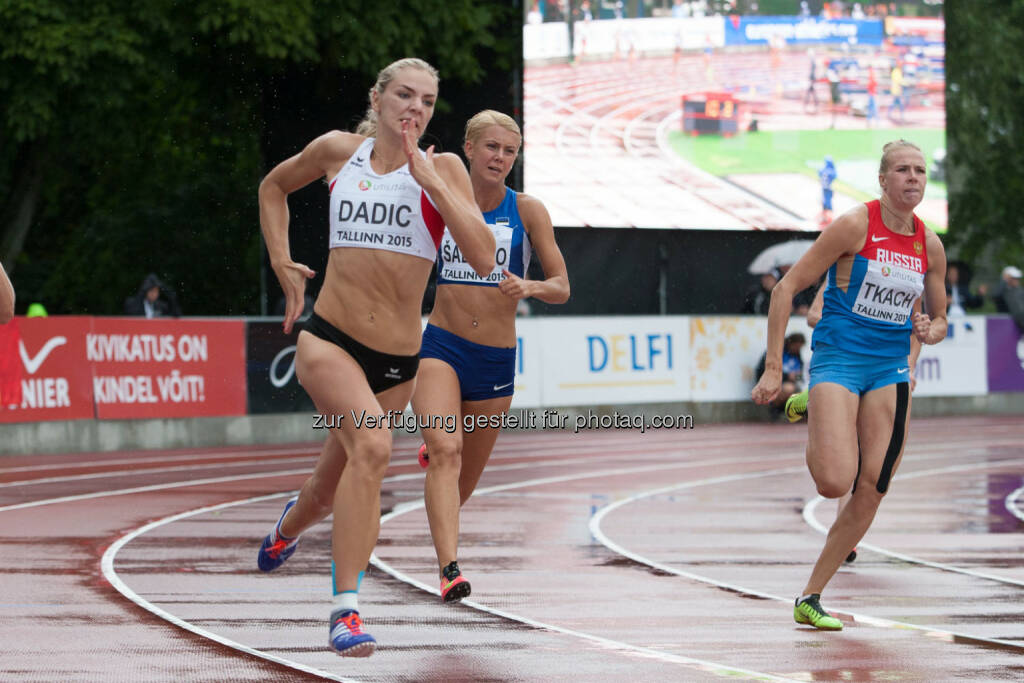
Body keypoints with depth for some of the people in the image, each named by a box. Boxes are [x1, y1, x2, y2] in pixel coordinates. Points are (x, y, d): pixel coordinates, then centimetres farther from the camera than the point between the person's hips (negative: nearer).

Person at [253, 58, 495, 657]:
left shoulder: (443, 169, 0)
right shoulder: (339, 151, 3)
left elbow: (483, 258, -13)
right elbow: (274, 187, 24)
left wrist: (431, 180, -18)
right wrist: (282, 262, 11)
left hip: (397, 359, 2)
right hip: (328, 338, -2)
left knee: (331, 493, 12)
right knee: (373, 443, -30)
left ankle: (289, 526, 50)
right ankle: (347, 608, -27)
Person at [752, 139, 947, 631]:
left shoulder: (929, 245, 6)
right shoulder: (856, 225, -10)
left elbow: (938, 318, 20)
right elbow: (787, 288, -8)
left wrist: (928, 332, -6)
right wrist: (773, 368, -12)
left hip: (890, 369, 5)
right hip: (838, 361, -5)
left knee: (871, 491, -5)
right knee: (835, 483, -20)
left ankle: (810, 599, 7)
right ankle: (811, 417, 15)